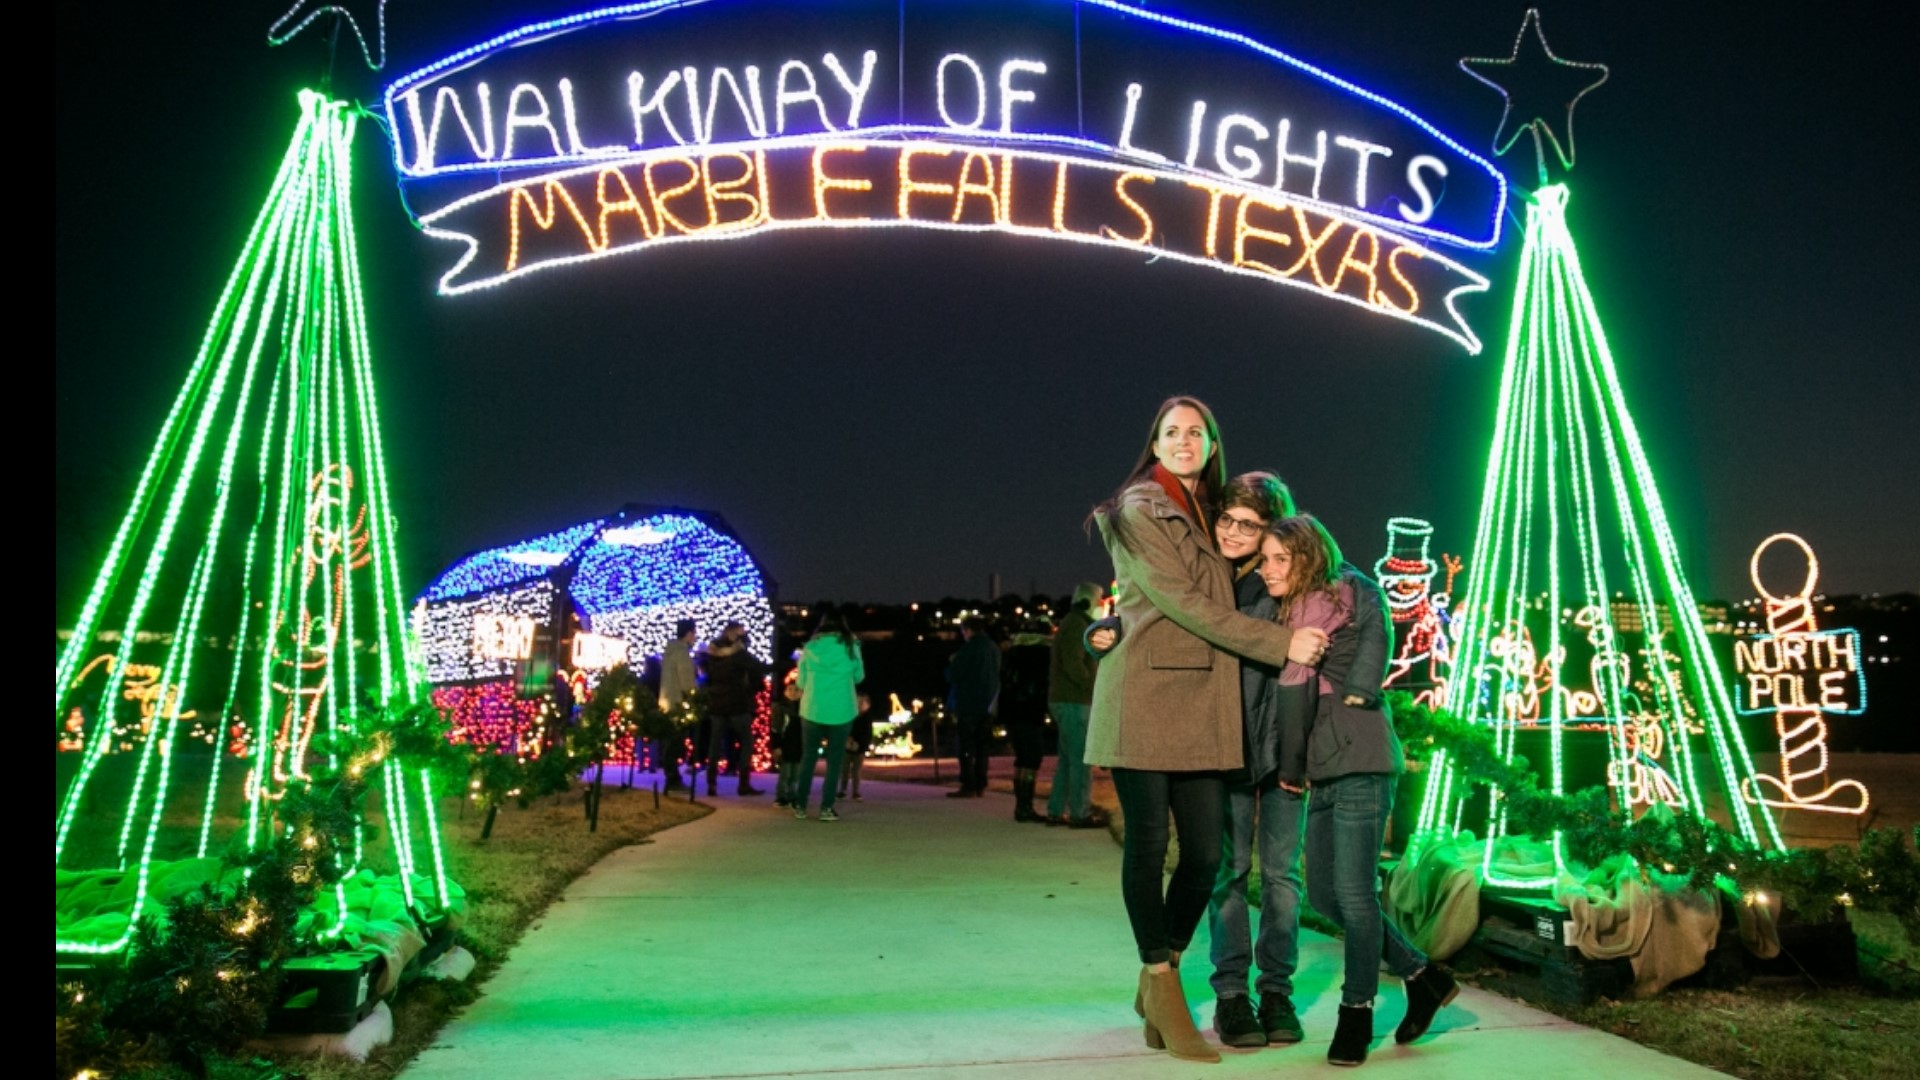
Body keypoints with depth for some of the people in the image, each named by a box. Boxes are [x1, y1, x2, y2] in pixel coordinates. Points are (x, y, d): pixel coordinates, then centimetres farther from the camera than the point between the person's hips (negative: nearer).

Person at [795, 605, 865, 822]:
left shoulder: (810, 647, 0)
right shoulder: (850, 646, -2)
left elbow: (801, 682, 6)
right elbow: (859, 676, 10)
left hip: (812, 709, 1)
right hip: (841, 710, -1)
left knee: (809, 756, 12)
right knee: (834, 759, 5)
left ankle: (800, 805, 13)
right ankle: (827, 808, 1)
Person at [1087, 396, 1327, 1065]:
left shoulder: (1208, 518, 19)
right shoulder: (1140, 512, -3)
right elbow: (1183, 603, -11)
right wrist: (1281, 643, -11)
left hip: (1204, 704, 6)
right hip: (1146, 696, -6)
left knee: (1205, 854, 2)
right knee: (1149, 845, 0)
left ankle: (1158, 978, 20)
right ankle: (1164, 991, 12)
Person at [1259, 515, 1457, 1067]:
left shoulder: (1350, 594, -6)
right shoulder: (1287, 614, 15)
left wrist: (1357, 690, -14)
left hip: (1361, 762, -9)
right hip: (1322, 768, 9)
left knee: (1353, 892, -6)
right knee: (1323, 893, 10)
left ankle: (1356, 1013, 11)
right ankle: (1422, 976, 26)